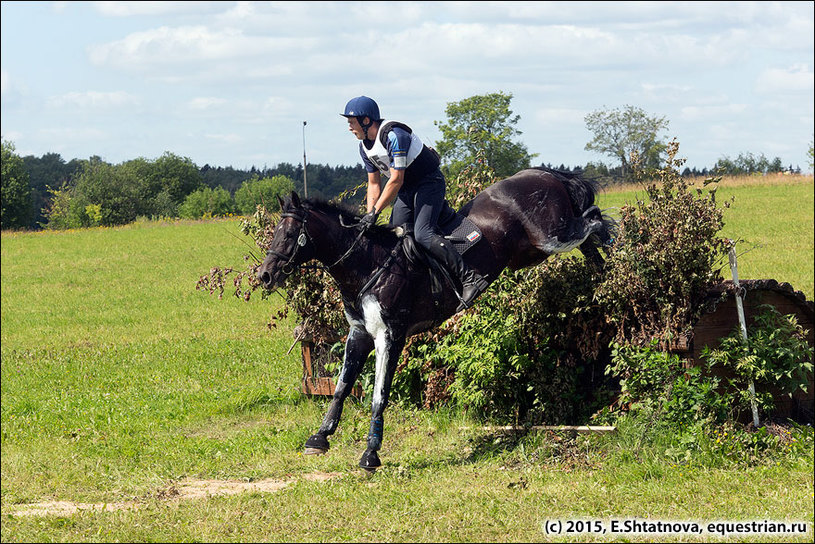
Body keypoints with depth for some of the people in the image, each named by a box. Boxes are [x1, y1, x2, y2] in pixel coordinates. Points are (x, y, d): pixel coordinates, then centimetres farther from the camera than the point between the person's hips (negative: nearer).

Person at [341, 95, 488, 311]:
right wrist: (369, 216, -2)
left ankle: (471, 279, -32)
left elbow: (396, 180, -26)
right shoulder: (365, 146, 3)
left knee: (422, 233, -26)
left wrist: (375, 211, -25)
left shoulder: (394, 135, -25)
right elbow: (374, 184, 9)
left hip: (429, 182, -10)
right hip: (407, 189, 10)